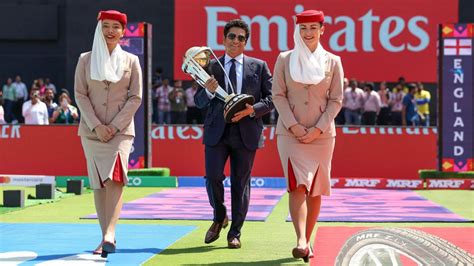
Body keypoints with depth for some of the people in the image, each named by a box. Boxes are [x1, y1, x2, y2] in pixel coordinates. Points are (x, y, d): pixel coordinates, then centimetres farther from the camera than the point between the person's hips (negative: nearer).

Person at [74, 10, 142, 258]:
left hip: (121, 129, -2)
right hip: (92, 130, 2)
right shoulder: (86, 59, 8)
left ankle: (109, 235, -29)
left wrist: (115, 126, -8)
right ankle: (106, 237, 6)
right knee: (98, 183, 2)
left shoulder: (131, 61, 6)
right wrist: (96, 125, -9)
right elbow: (80, 94, 3)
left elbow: (135, 97, 2)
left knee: (114, 178, -19)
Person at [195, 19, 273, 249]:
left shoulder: (259, 66, 8)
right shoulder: (211, 67, 9)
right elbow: (199, 102, 8)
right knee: (213, 177, -7)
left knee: (240, 182, 3)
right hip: (216, 131, 0)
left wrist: (252, 109, -13)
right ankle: (220, 217, 22)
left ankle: (235, 234, 13)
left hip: (246, 132, 0)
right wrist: (207, 91, -14)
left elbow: (271, 98, 4)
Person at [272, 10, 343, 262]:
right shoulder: (284, 59, 5)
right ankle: (301, 241, -25)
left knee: (315, 190, 5)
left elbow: (336, 100, 2)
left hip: (321, 134, 1)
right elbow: (278, 95, 0)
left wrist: (318, 129, -8)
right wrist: (294, 126, -11)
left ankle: (306, 242, 15)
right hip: (290, 133, -1)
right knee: (297, 186, -15)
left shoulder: (332, 61, 5)